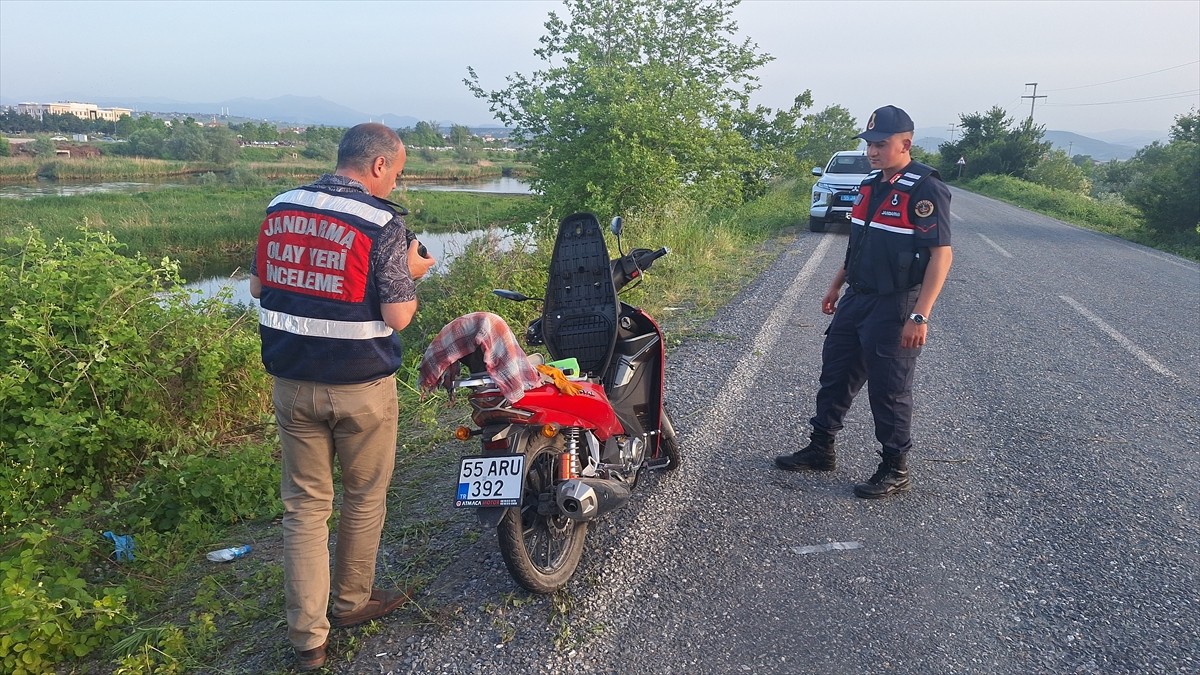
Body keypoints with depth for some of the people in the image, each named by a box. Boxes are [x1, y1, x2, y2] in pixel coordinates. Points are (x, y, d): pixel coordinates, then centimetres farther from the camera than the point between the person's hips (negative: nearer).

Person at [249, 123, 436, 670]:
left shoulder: (279, 209, 3)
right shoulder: (383, 223, -15)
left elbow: (258, 287, 12)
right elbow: (398, 316, -17)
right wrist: (411, 272, 1)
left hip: (292, 382, 5)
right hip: (361, 387, -4)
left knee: (305, 505, 12)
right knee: (364, 499, 17)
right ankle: (352, 601, 35)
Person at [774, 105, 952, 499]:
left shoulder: (925, 189, -16)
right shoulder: (870, 184, 10)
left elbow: (941, 254, -20)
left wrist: (920, 316, -25)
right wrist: (836, 286, 21)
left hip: (895, 308, -8)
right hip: (857, 300, 8)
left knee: (888, 391, 2)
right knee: (834, 375, 15)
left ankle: (895, 471, 17)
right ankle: (820, 449, 29)